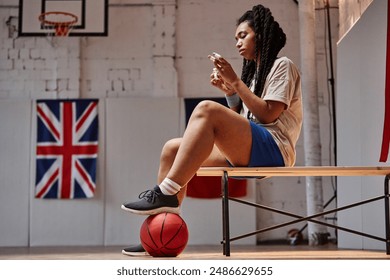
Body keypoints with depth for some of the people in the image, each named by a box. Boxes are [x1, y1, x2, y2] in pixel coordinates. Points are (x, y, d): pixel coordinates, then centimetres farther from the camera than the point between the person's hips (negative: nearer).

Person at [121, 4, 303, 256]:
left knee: (207, 110, -30)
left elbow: (268, 114, -11)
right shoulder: (254, 72, 29)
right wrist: (229, 92, 5)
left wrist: (235, 81, -10)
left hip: (272, 150, -9)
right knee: (172, 148, -5)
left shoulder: (282, 66, 5)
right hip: (247, 153, 9)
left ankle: (166, 194, -33)